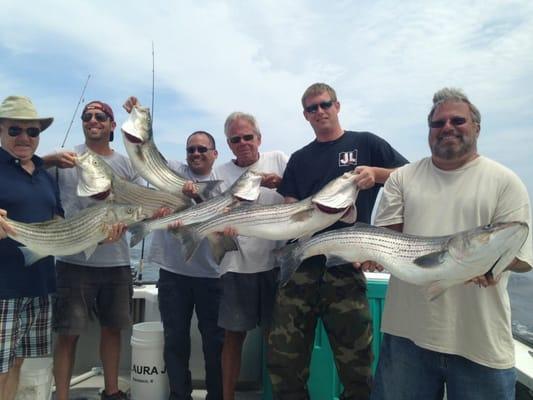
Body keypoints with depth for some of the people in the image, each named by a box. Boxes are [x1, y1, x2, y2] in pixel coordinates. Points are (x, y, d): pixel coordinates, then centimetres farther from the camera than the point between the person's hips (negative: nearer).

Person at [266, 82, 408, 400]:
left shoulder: (365, 144, 8)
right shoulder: (299, 159, 17)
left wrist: (376, 173, -12)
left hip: (345, 268, -3)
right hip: (300, 265, 3)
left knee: (356, 367, 4)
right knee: (284, 361, 5)